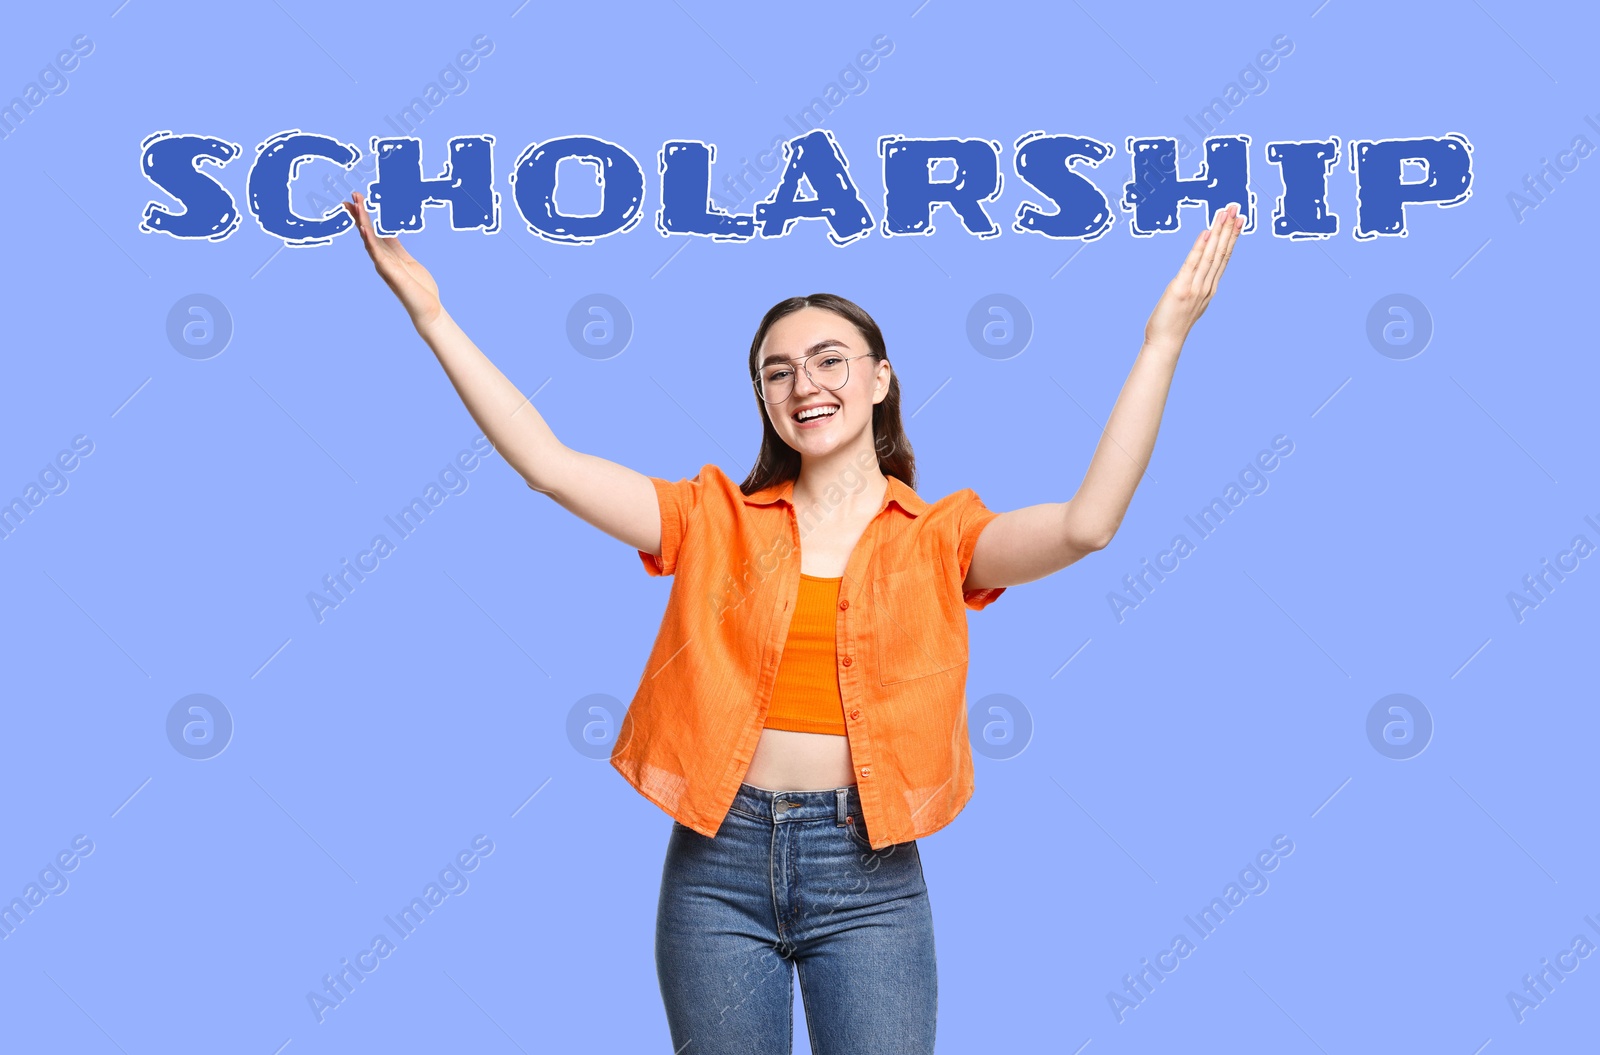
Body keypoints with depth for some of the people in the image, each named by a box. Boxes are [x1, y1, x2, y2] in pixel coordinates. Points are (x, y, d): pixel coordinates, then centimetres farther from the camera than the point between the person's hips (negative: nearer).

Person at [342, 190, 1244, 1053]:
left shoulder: (940, 539, 3)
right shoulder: (716, 519, 6)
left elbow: (1087, 525, -14)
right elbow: (548, 463, -2)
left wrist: (1164, 337, -17)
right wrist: (431, 312, -5)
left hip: (869, 873, -1)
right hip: (719, 861, 2)